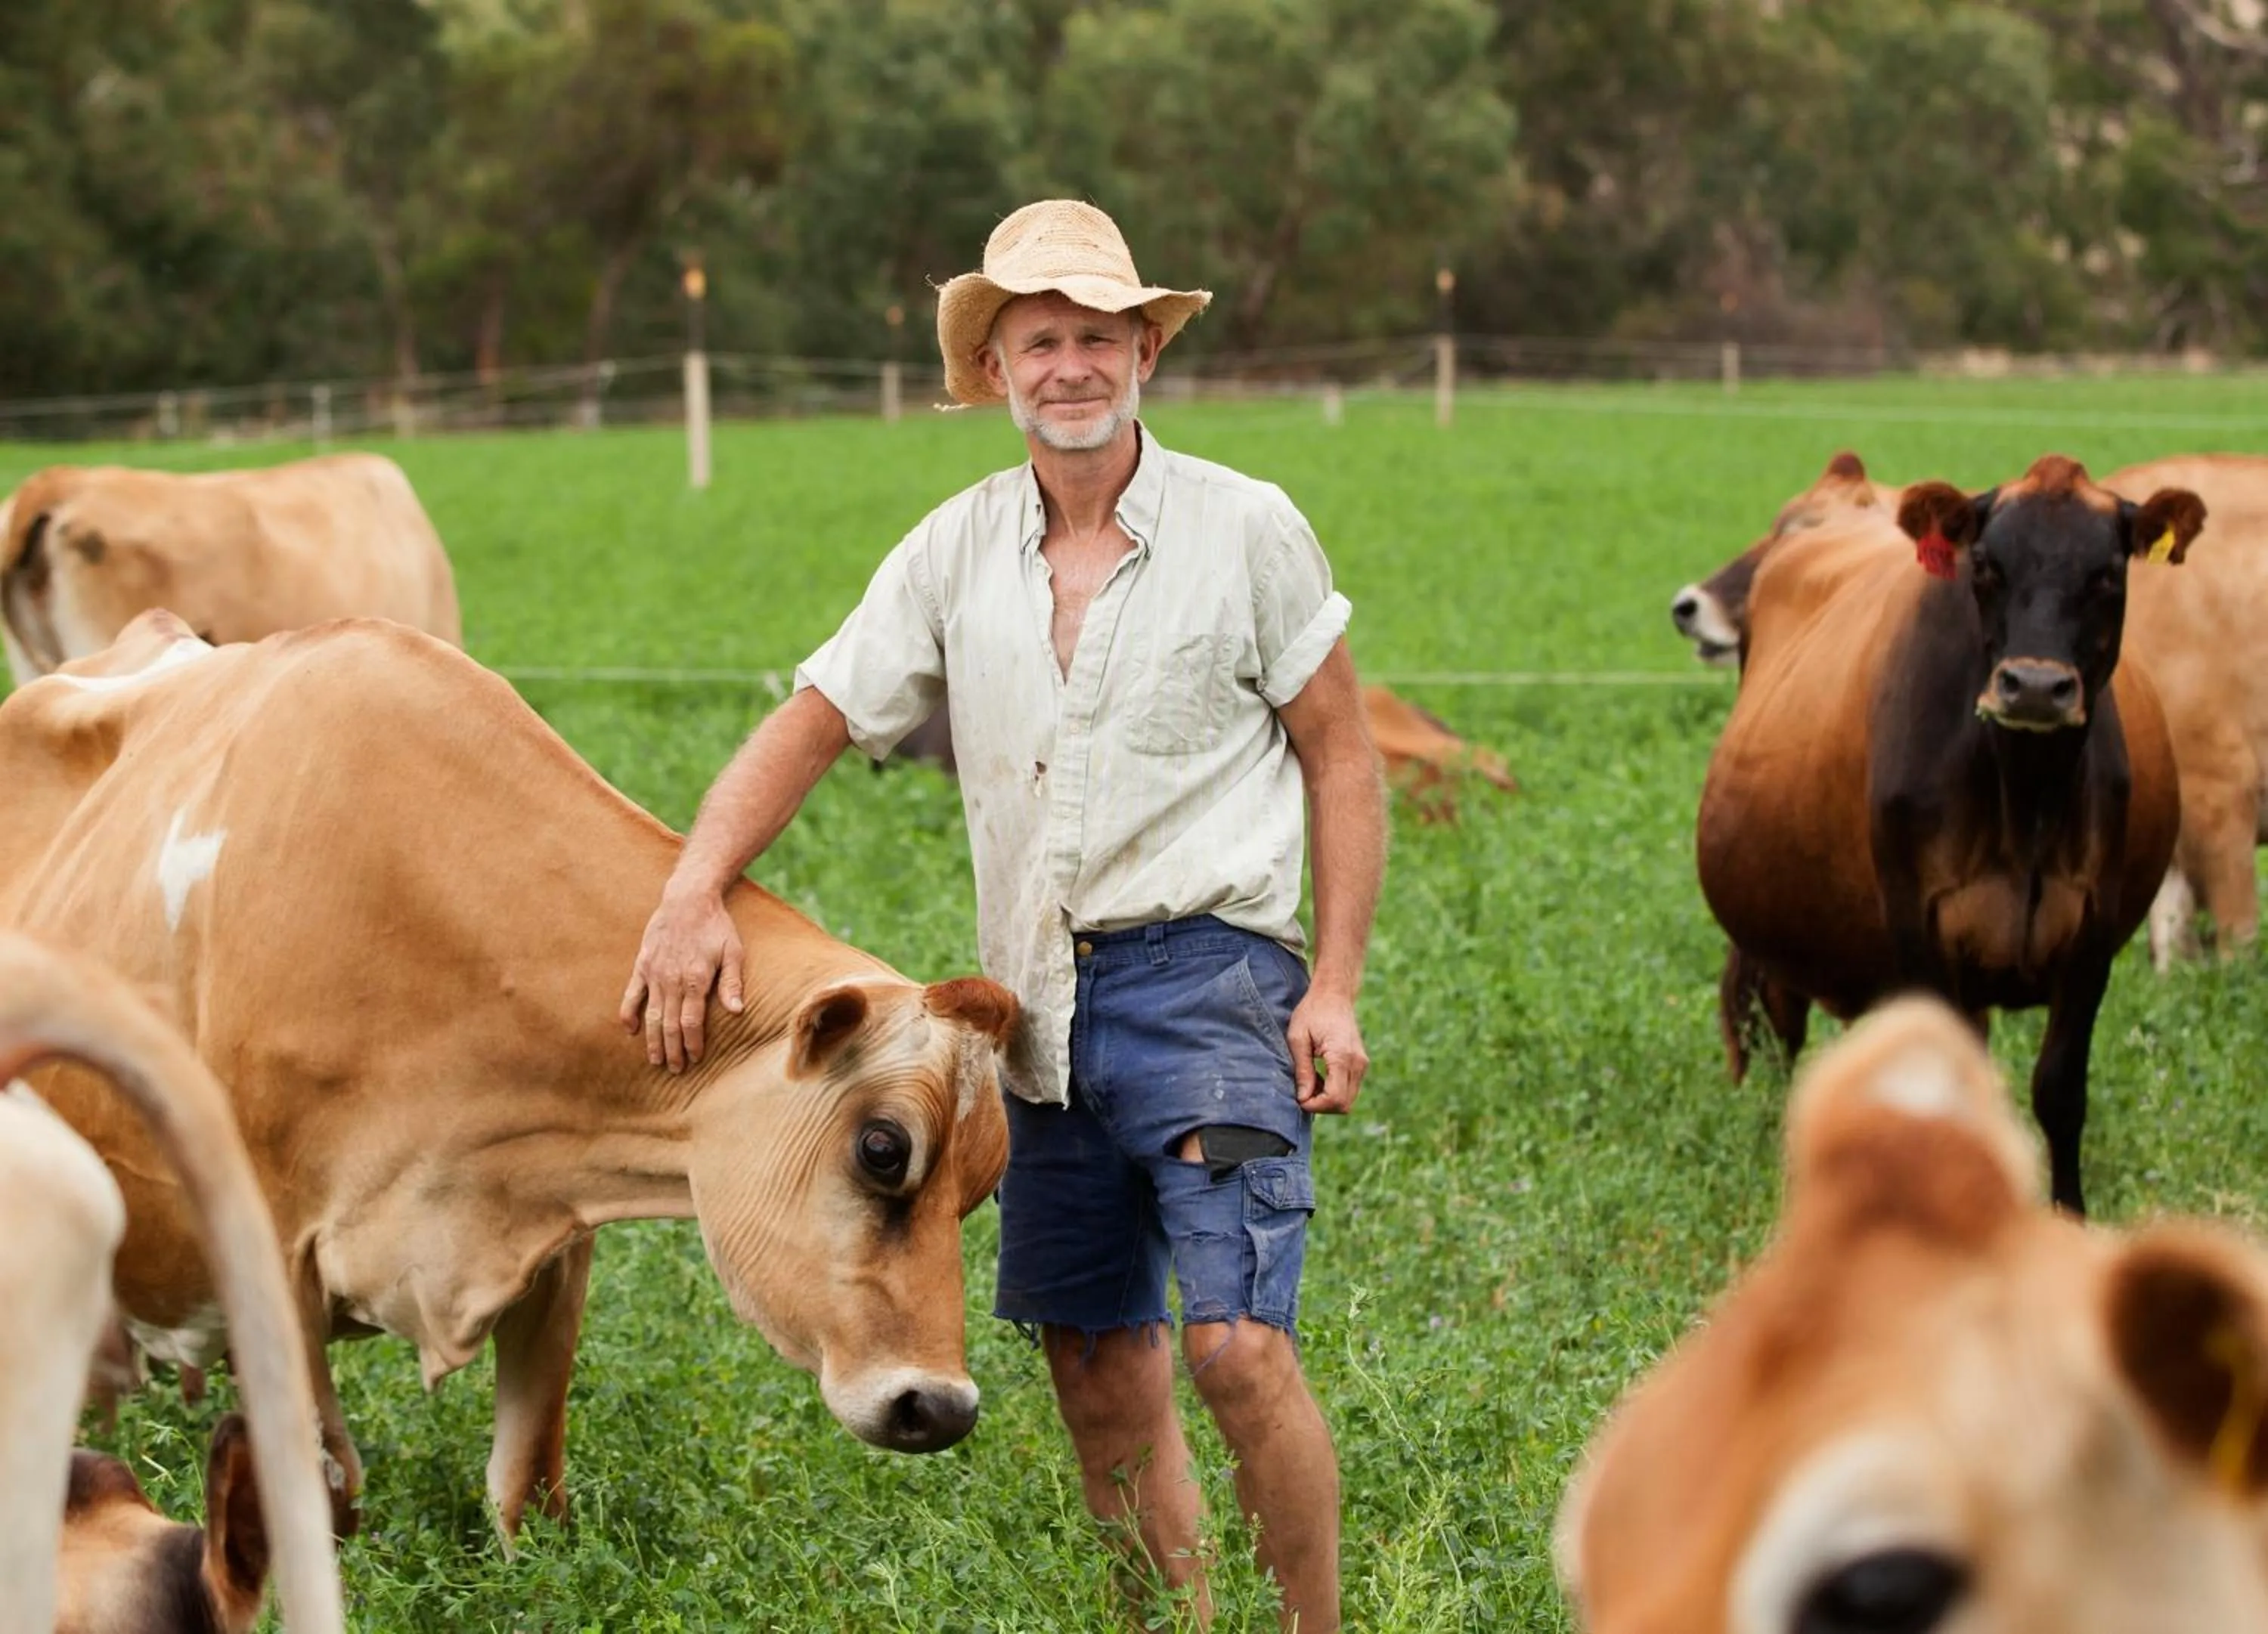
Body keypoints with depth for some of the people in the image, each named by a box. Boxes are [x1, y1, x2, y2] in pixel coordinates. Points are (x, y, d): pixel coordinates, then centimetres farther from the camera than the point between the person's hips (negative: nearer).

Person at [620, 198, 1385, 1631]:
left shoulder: (1247, 529, -2)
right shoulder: (956, 553, 8)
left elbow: (1342, 755, 1)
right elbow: (811, 722, 7)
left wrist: (1337, 990, -6)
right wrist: (694, 893, -9)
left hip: (1204, 970, -5)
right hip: (1043, 1008, 5)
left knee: (1239, 1345, -17)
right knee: (1099, 1369, 10)